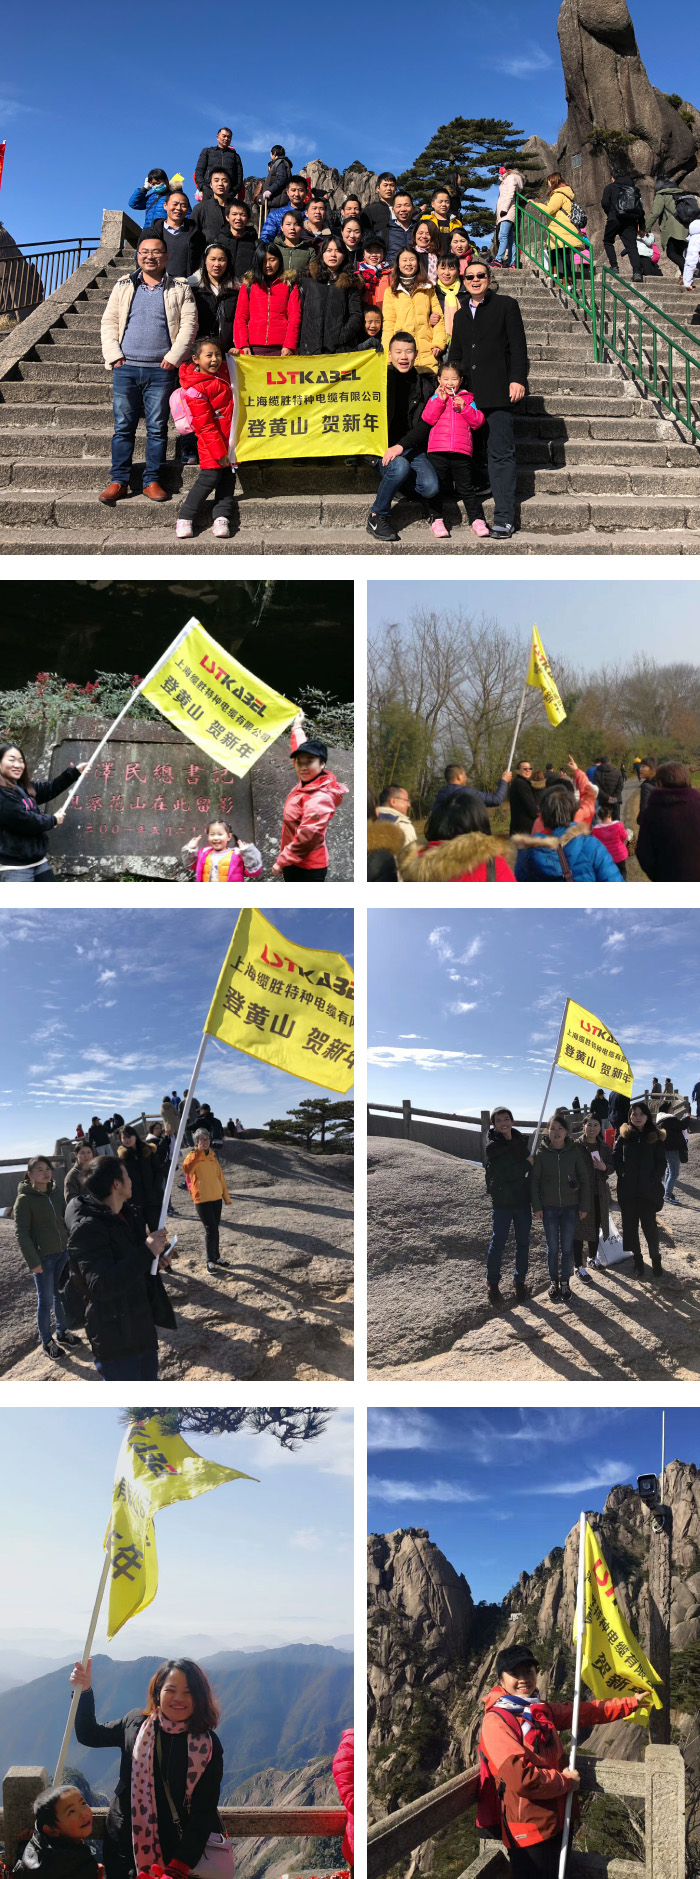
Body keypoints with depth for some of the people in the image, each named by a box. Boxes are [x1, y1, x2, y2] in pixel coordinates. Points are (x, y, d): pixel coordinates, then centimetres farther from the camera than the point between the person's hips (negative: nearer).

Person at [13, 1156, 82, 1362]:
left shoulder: (56, 1194, 4)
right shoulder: (24, 1200, -13)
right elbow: (22, 1233, -13)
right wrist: (33, 1261, -17)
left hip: (63, 1252, 5)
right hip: (43, 1257, -5)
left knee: (61, 1295, 16)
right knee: (46, 1300, 4)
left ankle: (62, 1332, 33)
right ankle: (46, 1342, 18)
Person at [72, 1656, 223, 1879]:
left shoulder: (208, 1746, -9)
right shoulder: (136, 1723, -1)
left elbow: (204, 1812, -12)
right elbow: (89, 1735, 14)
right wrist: (84, 1691, -1)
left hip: (176, 1852, -2)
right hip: (126, 1850, 2)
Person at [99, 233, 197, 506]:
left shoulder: (180, 289, 7)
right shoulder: (124, 286, 13)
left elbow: (188, 324, 0)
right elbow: (109, 322, 11)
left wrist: (173, 357, -10)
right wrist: (114, 355, -2)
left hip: (161, 370, -2)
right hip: (126, 367, 2)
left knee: (157, 428, 0)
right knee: (123, 427, 1)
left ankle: (152, 481, 6)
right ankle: (119, 481, 4)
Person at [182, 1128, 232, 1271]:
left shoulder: (213, 1156, 12)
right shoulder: (193, 1156, -5)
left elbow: (220, 1176, 17)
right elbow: (186, 1169, -28)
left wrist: (227, 1197, 17)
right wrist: (198, 1151, -31)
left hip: (216, 1197, 6)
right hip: (202, 1199, -6)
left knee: (214, 1229, 14)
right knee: (210, 1230, -9)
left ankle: (216, 1257, 26)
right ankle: (210, 1261, -1)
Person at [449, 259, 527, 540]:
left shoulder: (506, 306, 6)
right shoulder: (461, 315, 22)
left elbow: (518, 346, -2)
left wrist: (517, 379, -13)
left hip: (498, 393, -6)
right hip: (468, 394, 6)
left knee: (501, 454, -9)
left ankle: (504, 518, -12)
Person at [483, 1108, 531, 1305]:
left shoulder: (520, 1140, 3)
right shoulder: (492, 1147, -14)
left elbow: (531, 1166, 16)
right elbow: (506, 1173, -24)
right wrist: (528, 1163, -14)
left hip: (523, 1200, 5)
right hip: (502, 1202, -5)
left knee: (523, 1243, 11)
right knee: (497, 1243, 2)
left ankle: (520, 1280, 25)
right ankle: (492, 1283, 14)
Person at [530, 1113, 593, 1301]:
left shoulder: (575, 1151, -5)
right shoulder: (541, 1153, -5)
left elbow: (585, 1179, 0)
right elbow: (534, 1181, 0)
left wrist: (584, 1206, -1)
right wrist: (536, 1207, -4)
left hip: (570, 1207, 0)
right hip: (549, 1208, 0)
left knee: (567, 1248, 5)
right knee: (553, 1248, 7)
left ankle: (565, 1283, 19)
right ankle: (554, 1283, 20)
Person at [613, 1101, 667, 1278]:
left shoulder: (656, 1137, 2)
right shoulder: (624, 1136, 5)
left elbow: (661, 1163, 2)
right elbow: (616, 1158, 5)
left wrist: (654, 1181, -9)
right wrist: (622, 1173, -9)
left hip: (648, 1190, -2)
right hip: (627, 1190, 2)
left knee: (649, 1225, -1)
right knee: (630, 1225, 5)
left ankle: (655, 1256, 19)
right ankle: (637, 1259, 17)